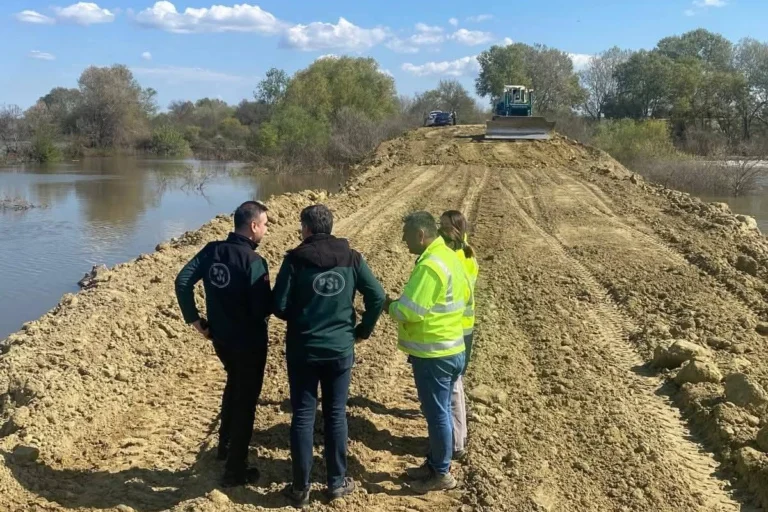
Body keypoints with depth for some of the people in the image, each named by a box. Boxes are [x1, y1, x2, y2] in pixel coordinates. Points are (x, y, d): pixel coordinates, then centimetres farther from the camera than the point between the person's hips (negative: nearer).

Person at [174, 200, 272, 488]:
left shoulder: (212, 250, -1)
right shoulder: (253, 261, -22)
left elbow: (182, 282, -3)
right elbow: (263, 308, -24)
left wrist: (195, 320, 3)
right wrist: (273, 299, -1)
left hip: (220, 337, 7)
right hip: (249, 341, -7)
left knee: (234, 385, 30)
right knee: (246, 400, 7)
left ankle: (225, 446, 43)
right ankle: (235, 471, 15)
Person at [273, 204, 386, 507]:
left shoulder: (295, 259, -9)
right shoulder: (351, 258, -1)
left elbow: (279, 306, -11)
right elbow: (378, 297, -3)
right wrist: (363, 330, 10)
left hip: (302, 350, -2)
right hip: (340, 350, 2)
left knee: (303, 417, 7)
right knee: (336, 415, 13)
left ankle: (301, 488, 14)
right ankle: (337, 483, 22)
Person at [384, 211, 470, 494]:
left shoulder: (429, 265, -23)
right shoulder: (448, 256, 9)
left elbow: (409, 312, -25)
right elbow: (464, 295, 20)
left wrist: (389, 305, -6)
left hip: (433, 354, -10)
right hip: (450, 348, 10)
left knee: (437, 413, 3)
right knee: (439, 410, 19)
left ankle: (442, 474, 16)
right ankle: (434, 463, 32)